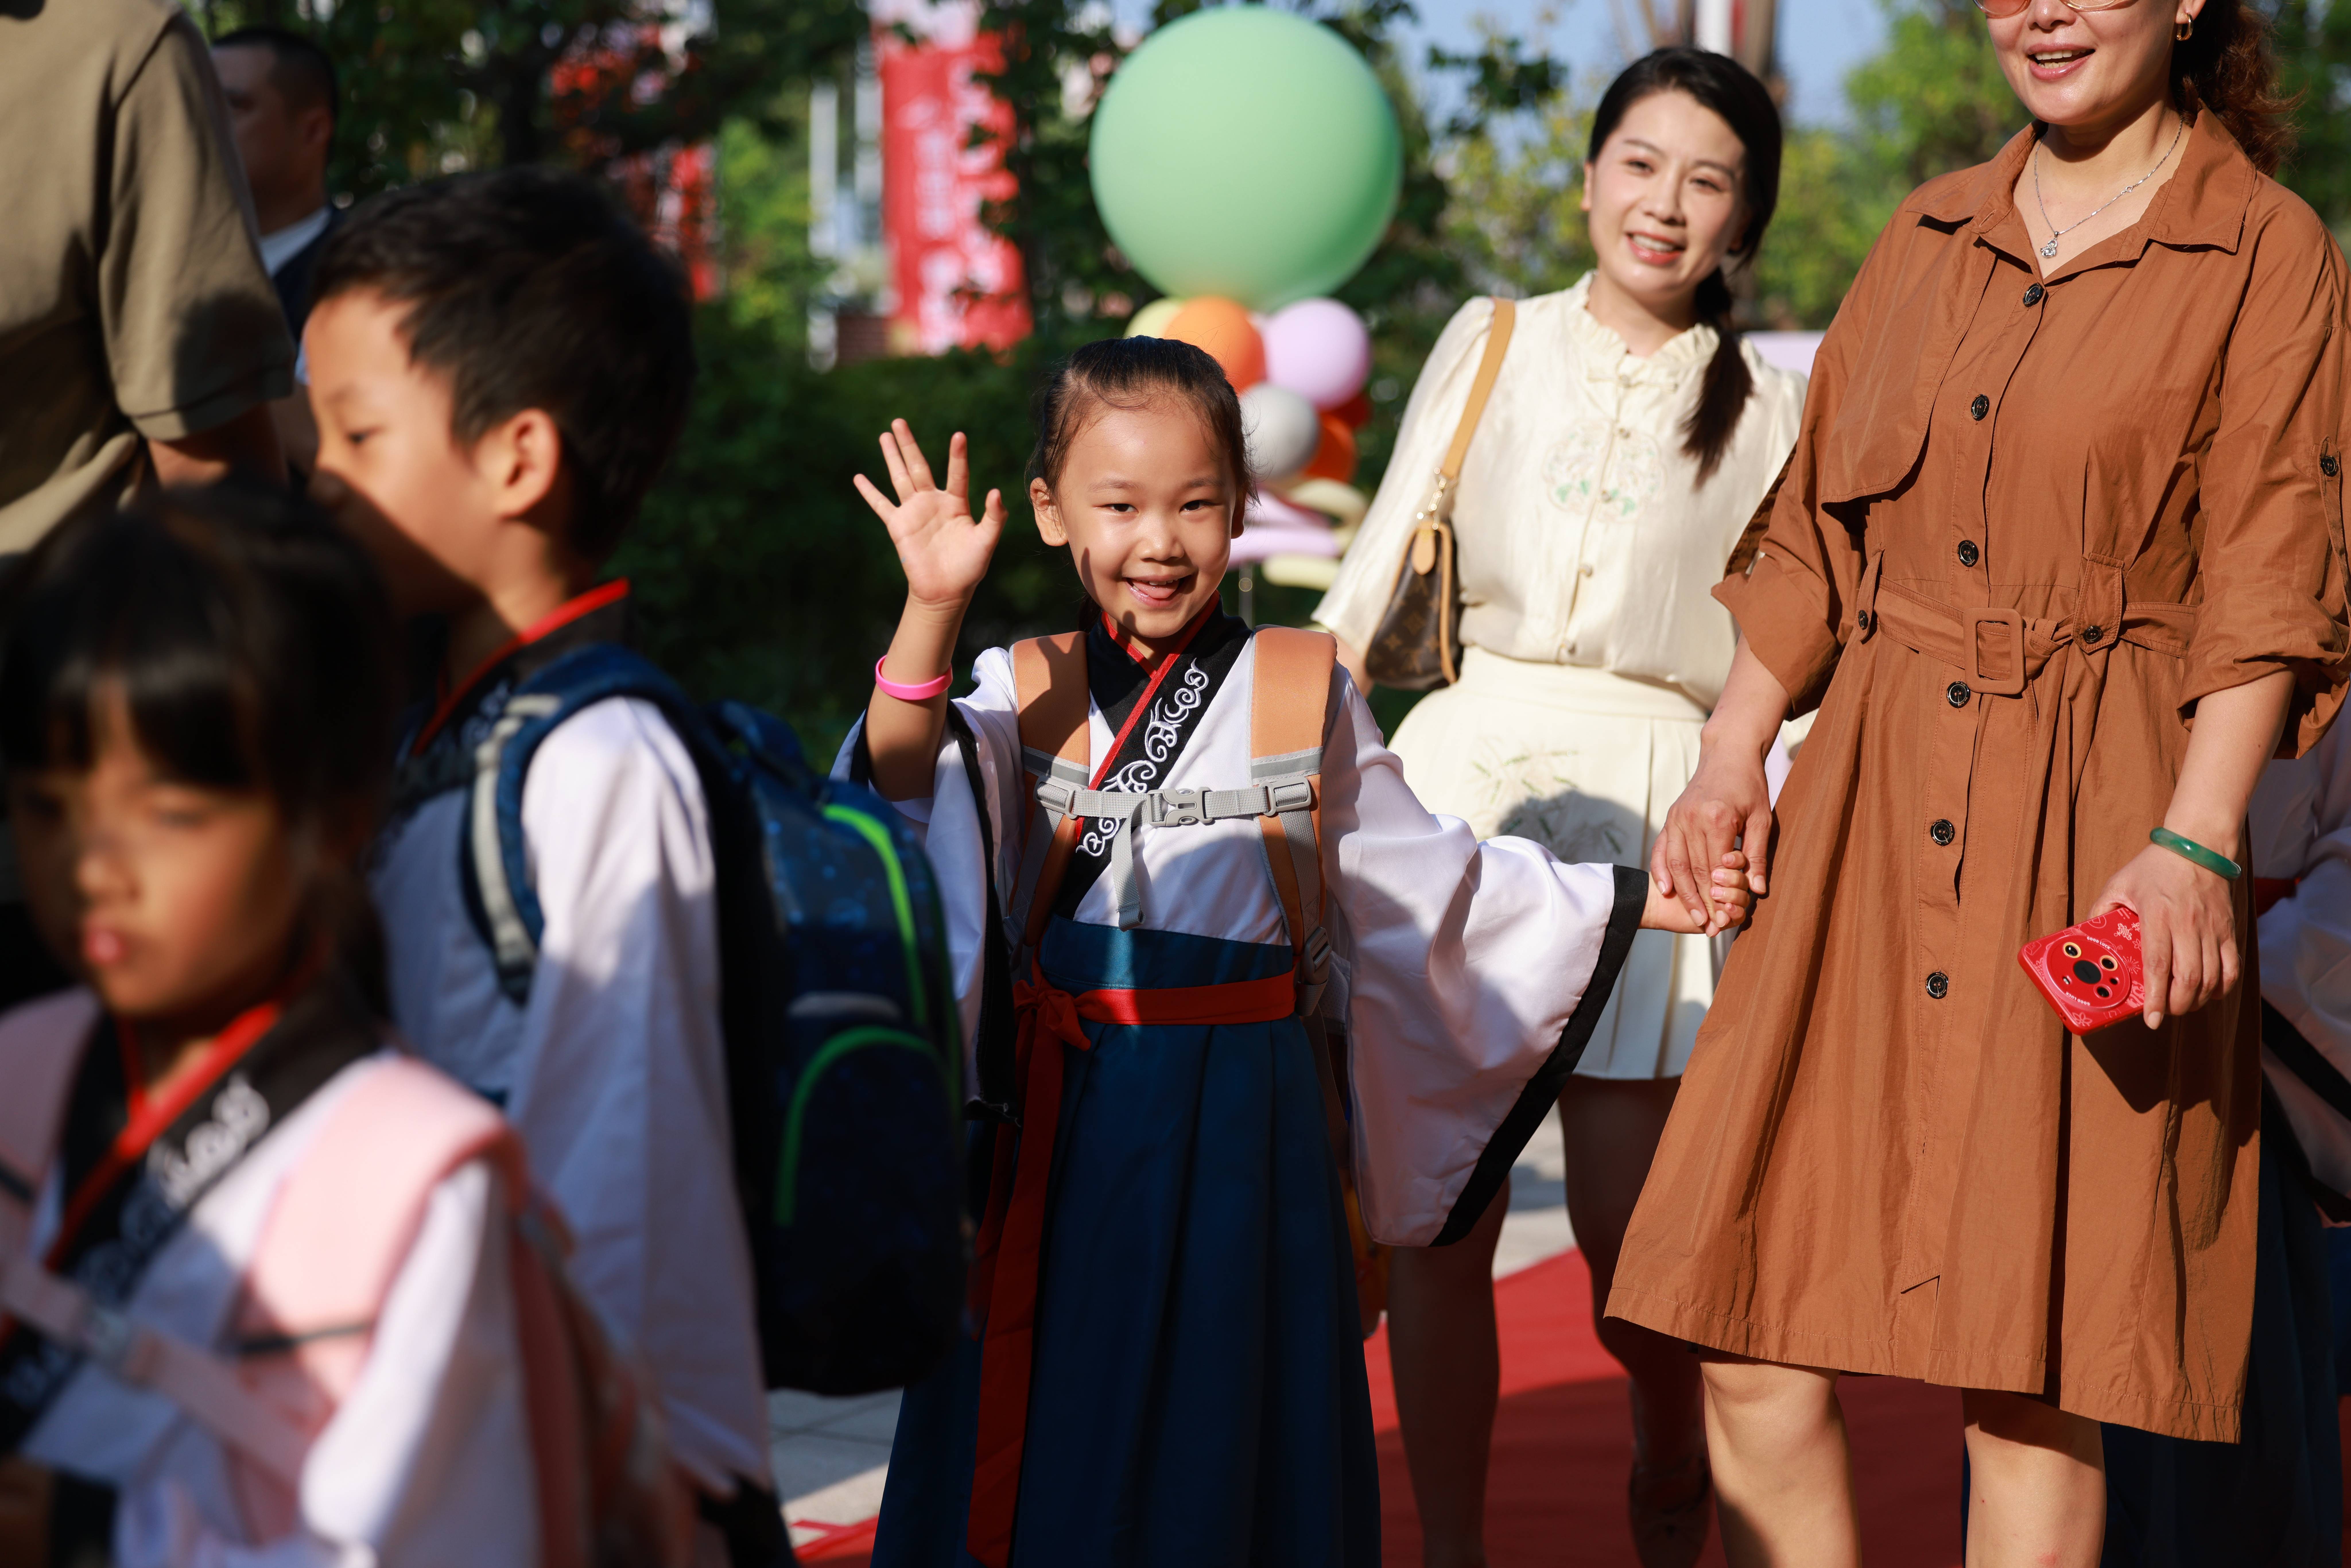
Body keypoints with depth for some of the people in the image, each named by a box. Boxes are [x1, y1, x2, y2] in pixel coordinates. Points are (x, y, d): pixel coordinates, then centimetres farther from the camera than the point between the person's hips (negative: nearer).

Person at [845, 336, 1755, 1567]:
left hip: (1241, 1128, 0)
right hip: (1065, 1123, 0)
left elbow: (1424, 878, 11)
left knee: (1225, 1429, 5)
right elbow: (906, 785, -15)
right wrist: (933, 611, -27)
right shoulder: (1025, 693, 3)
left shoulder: (1304, 693, 4)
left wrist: (1637, 902, 10)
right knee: (1049, 1429, 3)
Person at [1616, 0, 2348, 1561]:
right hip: (1870, 808, 5)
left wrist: (2194, 843, -18)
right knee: (1753, 1337, 0)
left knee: (2029, 1372, -4)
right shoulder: (1931, 234, 16)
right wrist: (1730, 759, 6)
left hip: (2087, 839, -5)